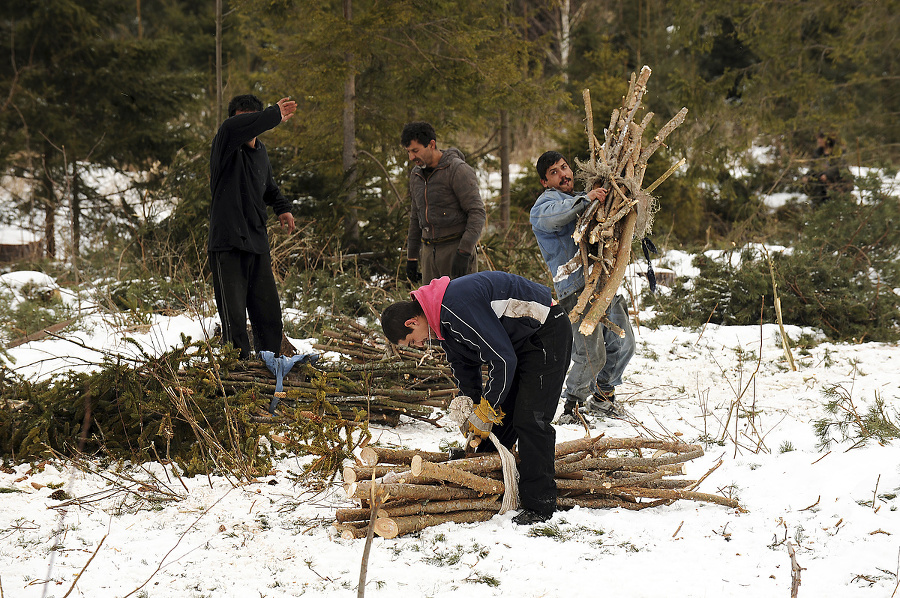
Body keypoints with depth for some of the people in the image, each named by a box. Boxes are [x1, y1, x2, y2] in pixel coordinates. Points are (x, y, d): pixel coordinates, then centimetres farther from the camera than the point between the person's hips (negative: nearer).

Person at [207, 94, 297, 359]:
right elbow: (231, 128, -34)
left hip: (258, 246, 7)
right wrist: (275, 115, -28)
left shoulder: (260, 152, 14)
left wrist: (282, 207, 15)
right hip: (228, 245, -7)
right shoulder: (226, 147, -8)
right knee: (234, 316, -6)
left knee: (269, 313, 11)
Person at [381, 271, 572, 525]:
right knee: (499, 417, 11)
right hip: (518, 342, 10)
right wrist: (475, 406, 13)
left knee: (530, 420, -12)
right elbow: (463, 366, 18)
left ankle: (539, 506, -6)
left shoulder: (459, 306, -30)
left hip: (547, 336, -10)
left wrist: (485, 412, -16)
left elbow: (503, 360, -28)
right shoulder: (441, 316, 3)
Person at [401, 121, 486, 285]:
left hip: (455, 247, -7)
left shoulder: (458, 170, -10)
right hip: (429, 251, 7)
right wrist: (411, 257, 21)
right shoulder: (416, 174, 14)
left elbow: (477, 212, -14)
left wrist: (464, 251, -22)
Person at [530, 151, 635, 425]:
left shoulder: (581, 200, 27)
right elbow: (550, 217, -25)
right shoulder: (546, 202, 1)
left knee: (623, 343, 14)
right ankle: (572, 405, 2)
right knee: (591, 355, -16)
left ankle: (602, 397, 32)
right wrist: (586, 199, -31)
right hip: (577, 288, -8)